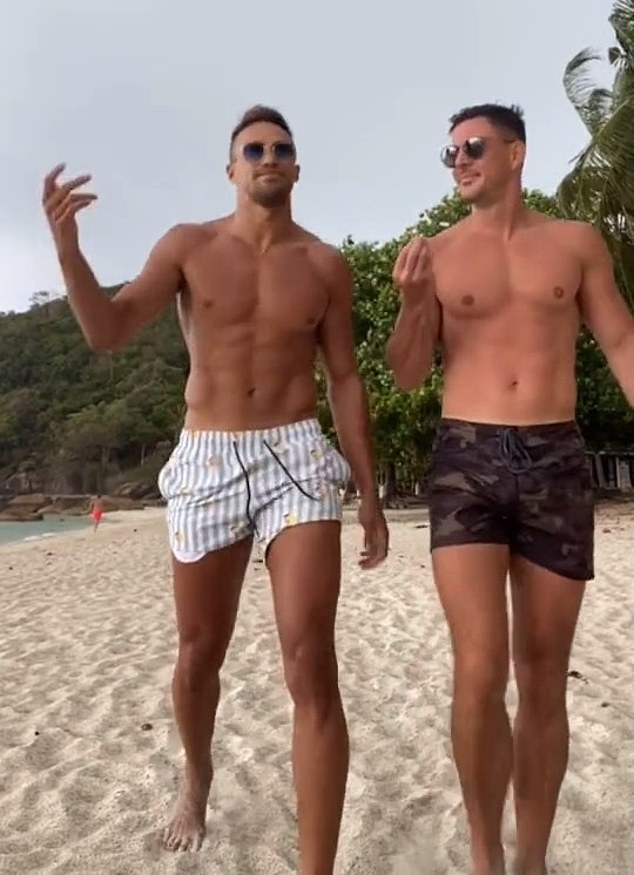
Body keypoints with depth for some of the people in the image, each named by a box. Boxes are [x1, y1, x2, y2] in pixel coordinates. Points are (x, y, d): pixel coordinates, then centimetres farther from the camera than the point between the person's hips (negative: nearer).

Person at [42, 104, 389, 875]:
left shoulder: (325, 264, 7)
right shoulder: (188, 245, 6)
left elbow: (345, 381, 7)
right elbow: (106, 331, -2)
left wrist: (370, 492, 3)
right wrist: (65, 243, -18)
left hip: (297, 458, 0)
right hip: (205, 464, 1)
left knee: (311, 667, -11)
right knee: (199, 654, 15)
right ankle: (197, 778, 47)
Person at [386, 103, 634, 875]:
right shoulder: (434, 255, 8)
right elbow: (407, 377, 5)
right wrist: (411, 304, -13)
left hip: (558, 463, 2)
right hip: (465, 462, -1)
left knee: (543, 679, 8)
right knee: (479, 671, -12)